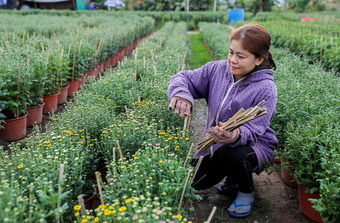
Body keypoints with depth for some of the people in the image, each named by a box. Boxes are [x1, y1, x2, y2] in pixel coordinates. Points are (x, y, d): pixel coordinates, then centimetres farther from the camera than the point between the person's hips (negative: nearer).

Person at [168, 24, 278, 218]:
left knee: (231, 154, -38)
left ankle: (246, 192, -3)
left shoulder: (265, 89, -23)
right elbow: (185, 78, -4)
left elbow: (254, 129, -27)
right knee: (197, 181, -8)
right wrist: (181, 94, -29)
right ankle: (234, 177, 25)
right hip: (217, 144, 5)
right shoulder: (218, 69, -8)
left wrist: (236, 135, -51)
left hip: (255, 144, -5)